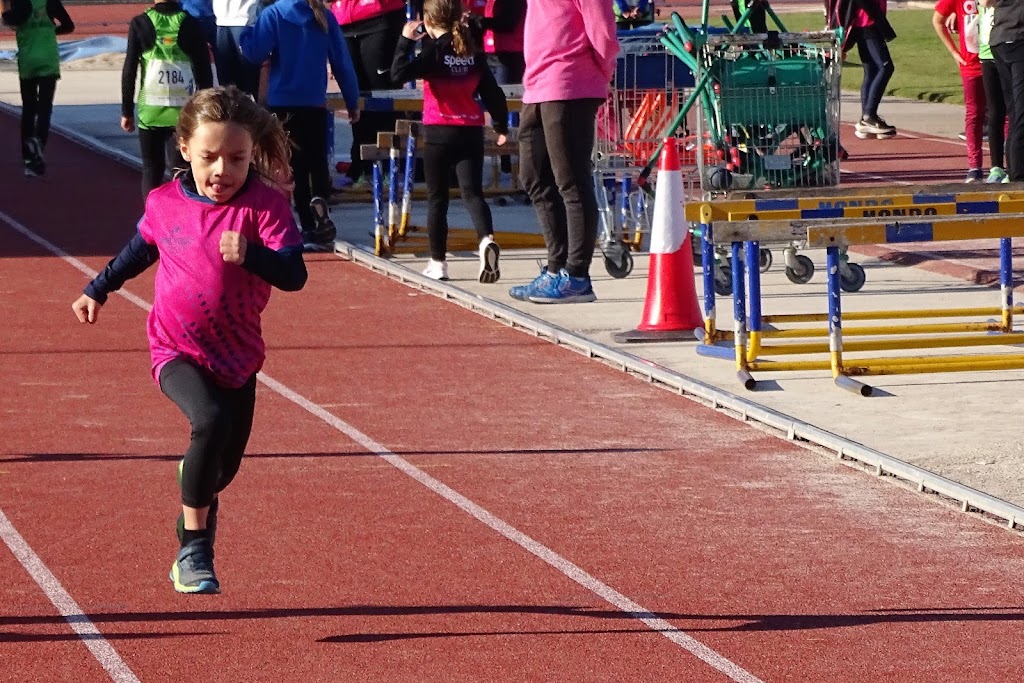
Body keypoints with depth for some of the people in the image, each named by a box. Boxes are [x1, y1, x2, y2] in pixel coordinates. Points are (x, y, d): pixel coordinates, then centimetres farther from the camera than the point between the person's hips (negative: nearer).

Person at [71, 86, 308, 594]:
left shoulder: (265, 205, -14)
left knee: (224, 467, 13)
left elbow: (294, 274, -23)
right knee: (211, 420, -30)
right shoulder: (164, 204, -6)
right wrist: (97, 290, 23)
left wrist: (251, 254, -41)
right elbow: (140, 250, 17)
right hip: (177, 352, -1)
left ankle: (195, 487, 54)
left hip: (237, 356, 1)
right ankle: (194, 549, -21)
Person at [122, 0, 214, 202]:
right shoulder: (191, 24, -2)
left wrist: (127, 111, 6)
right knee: (182, 171, 6)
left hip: (150, 112, 0)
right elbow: (205, 72, 0)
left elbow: (129, 70, -2)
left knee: (152, 170, 11)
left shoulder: (140, 24, -3)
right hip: (183, 112, 0)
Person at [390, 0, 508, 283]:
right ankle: (487, 239, -28)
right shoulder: (473, 53, 7)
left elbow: (399, 73, -19)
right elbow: (492, 91, 10)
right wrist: (501, 126, 20)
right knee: (472, 192, 0)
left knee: (437, 198, 8)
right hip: (472, 131, 3)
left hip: (439, 132, -3)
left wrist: (406, 41, -8)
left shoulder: (434, 51, -8)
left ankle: (438, 262, 11)